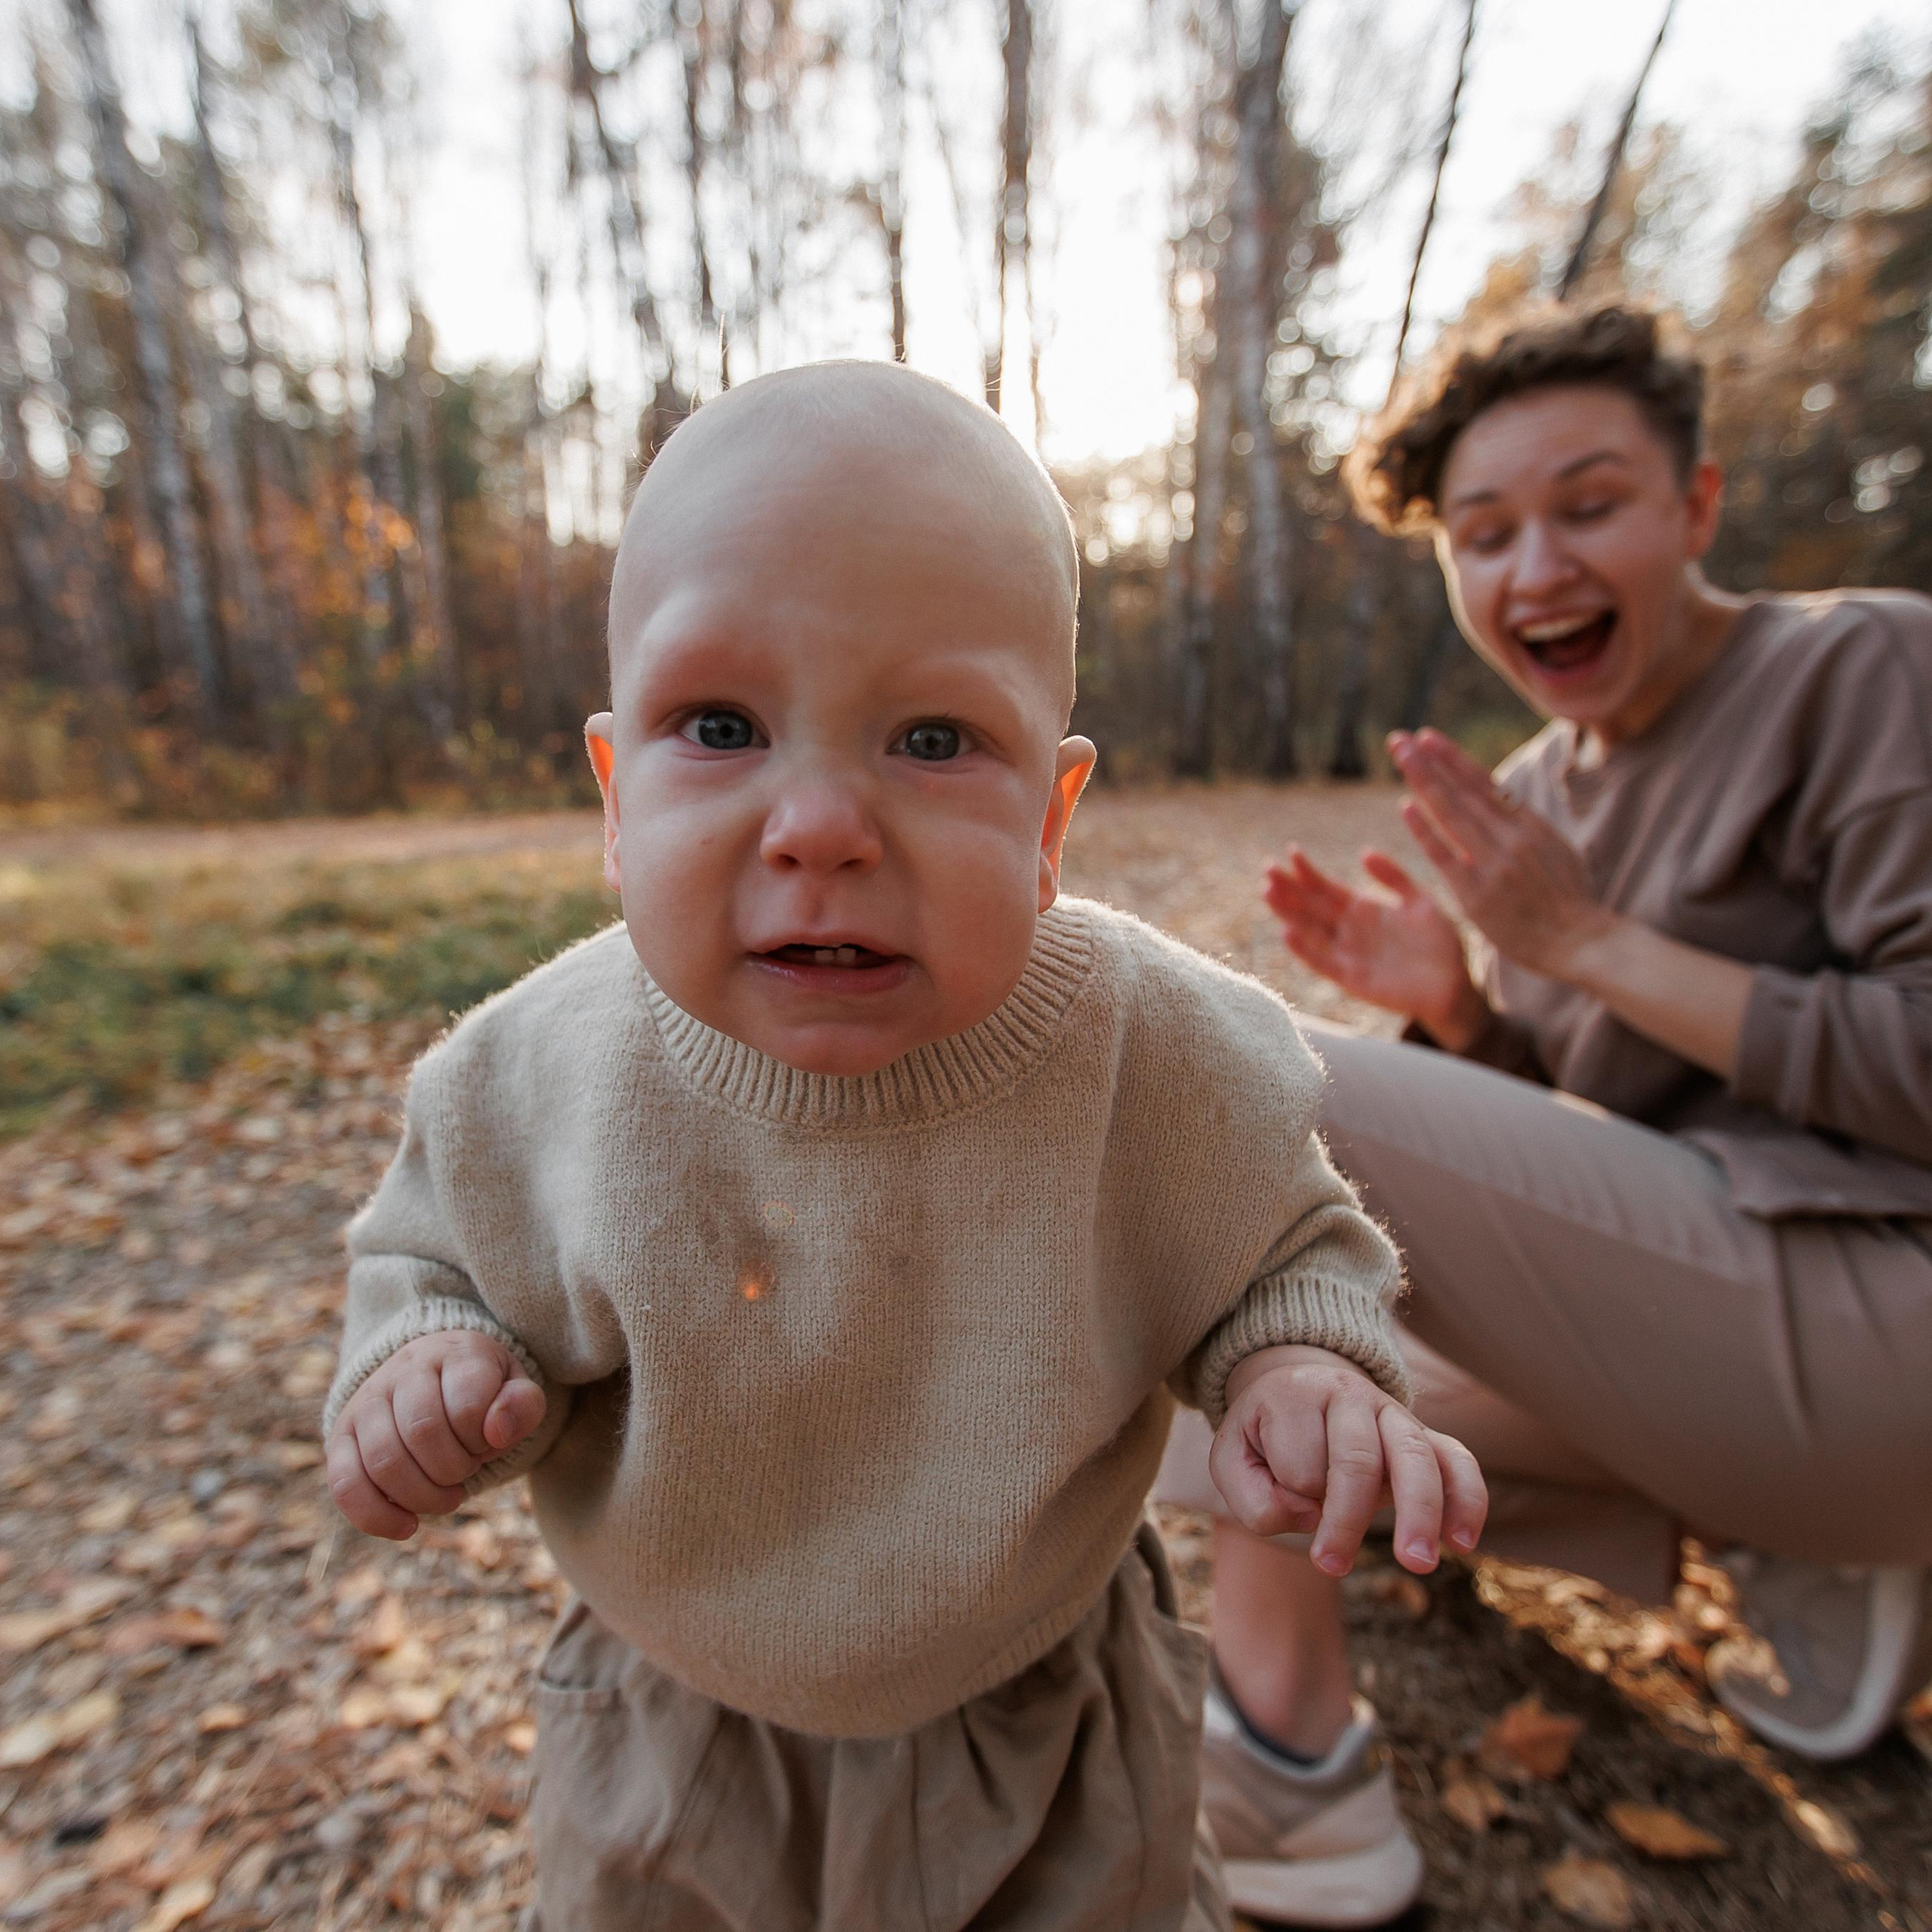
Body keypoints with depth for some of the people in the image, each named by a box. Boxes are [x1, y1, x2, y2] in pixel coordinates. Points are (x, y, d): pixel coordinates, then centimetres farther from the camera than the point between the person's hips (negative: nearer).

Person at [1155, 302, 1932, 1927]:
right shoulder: (1535, 790, 10)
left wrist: (1583, 941, -16)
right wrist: (1454, 1008, -6)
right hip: (1696, 1312, 8)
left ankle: (1282, 1758, -12)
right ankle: (1799, 1550, 13)